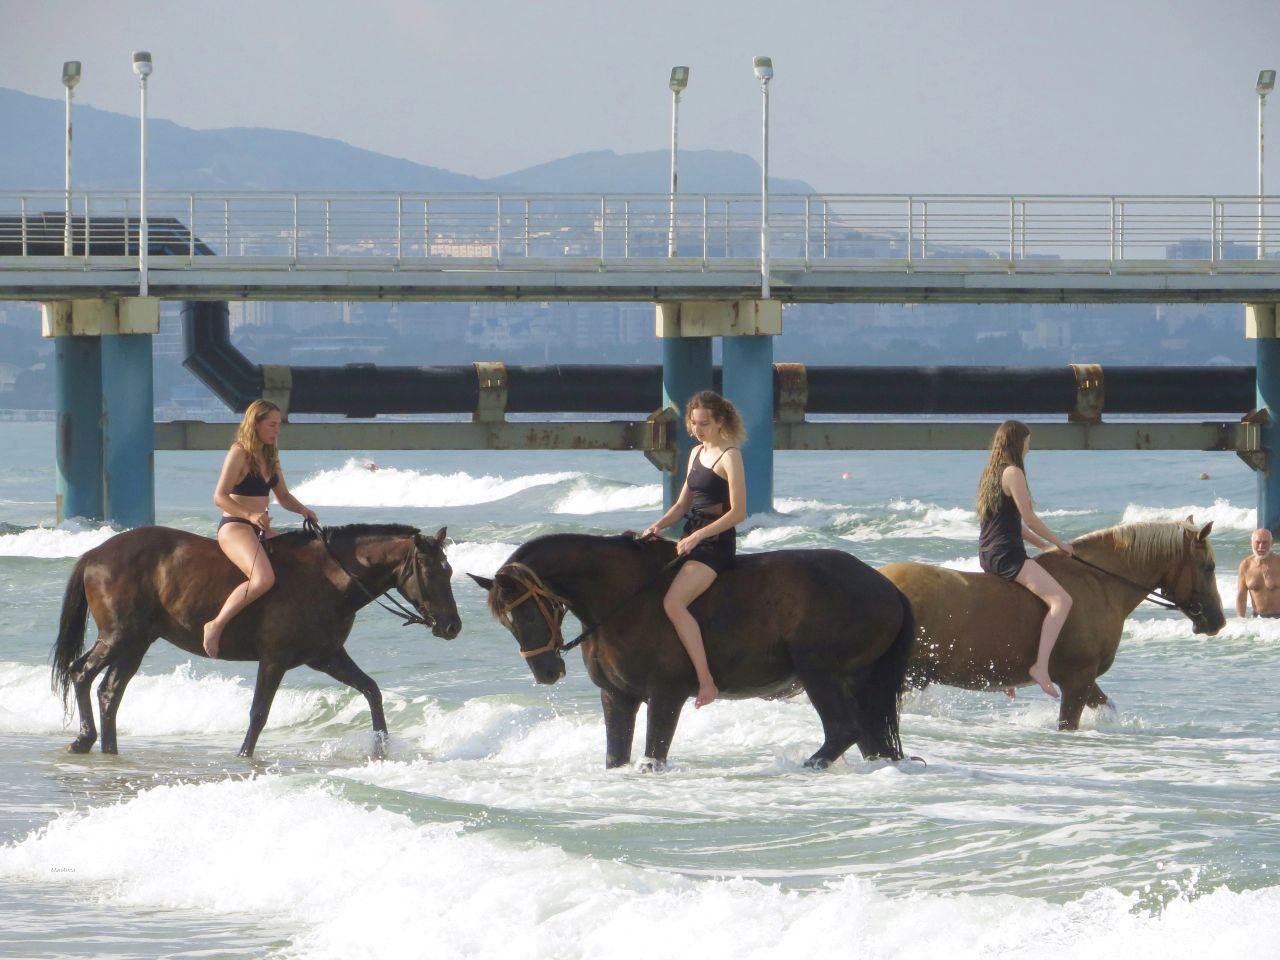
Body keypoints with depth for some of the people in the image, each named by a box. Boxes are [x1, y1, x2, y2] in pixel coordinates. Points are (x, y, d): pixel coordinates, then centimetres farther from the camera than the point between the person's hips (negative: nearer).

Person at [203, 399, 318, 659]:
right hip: (235, 527, -9)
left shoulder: (270, 457, 15)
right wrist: (250, 515, -27)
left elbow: (283, 496, 21)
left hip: (260, 529, 9)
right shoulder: (239, 454, -9)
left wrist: (303, 510, 1)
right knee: (263, 579, -32)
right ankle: (216, 625, -24)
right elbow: (219, 497, -14)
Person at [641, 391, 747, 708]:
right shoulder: (697, 453, 15)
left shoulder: (730, 456, -11)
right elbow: (683, 504, 20)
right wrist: (657, 527, 3)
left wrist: (698, 536, -20)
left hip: (717, 542, -10)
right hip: (692, 537, 10)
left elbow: (738, 512, -15)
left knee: (673, 602, -27)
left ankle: (706, 681, -26)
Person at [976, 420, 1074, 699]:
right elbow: (1029, 519, -11)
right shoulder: (1013, 473, -10)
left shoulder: (991, 473, 18)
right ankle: (1041, 666, -35)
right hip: (1007, 554, -10)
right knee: (1061, 600, -22)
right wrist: (1058, 543, 1)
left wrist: (1044, 545, 22)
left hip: (988, 554, 10)